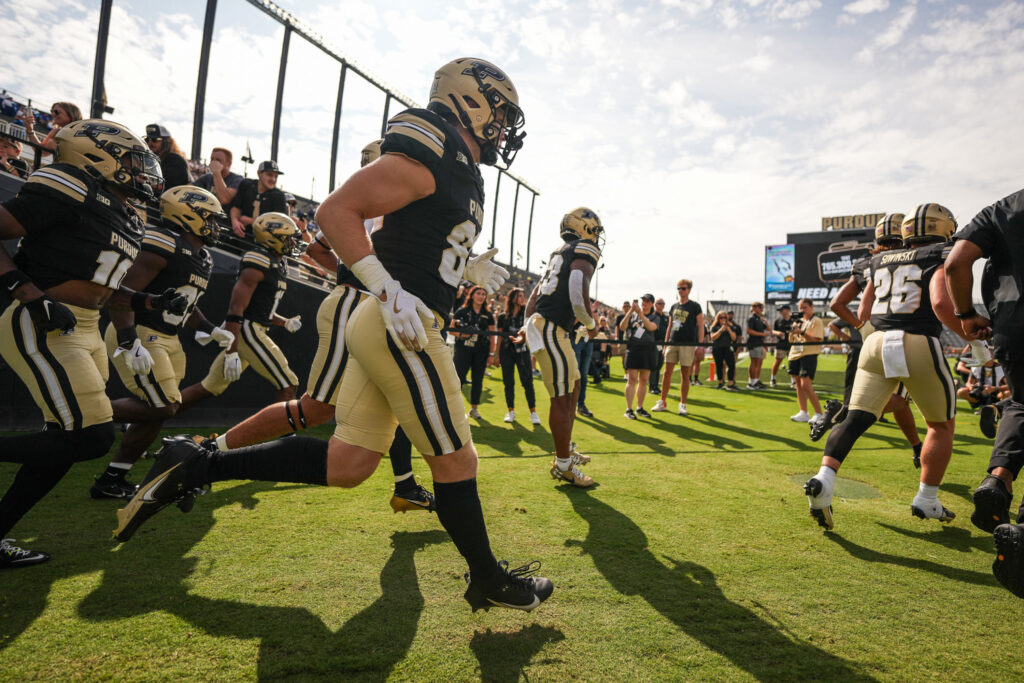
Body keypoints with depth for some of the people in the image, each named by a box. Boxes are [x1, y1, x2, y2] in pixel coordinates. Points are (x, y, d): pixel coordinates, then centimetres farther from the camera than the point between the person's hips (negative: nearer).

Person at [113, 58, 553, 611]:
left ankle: (194, 467, 18)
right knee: (454, 459, 4)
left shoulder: (459, 172, 20)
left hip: (386, 325, 10)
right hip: (401, 326, -10)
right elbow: (335, 211, -16)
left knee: (346, 463, 11)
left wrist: (465, 270, 19)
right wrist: (390, 291, -23)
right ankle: (488, 580, 24)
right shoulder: (427, 158, -12)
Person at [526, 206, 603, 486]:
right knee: (562, 398, -3)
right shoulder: (585, 251, -7)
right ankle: (563, 465, 7)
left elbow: (534, 296, 21)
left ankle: (566, 450, 33)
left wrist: (528, 328, 23)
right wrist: (591, 324, -4)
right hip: (550, 330, -10)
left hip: (538, 325, 10)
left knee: (573, 387, 21)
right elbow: (578, 296, -21)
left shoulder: (559, 254, 20)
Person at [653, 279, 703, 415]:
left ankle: (682, 404, 10)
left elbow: (701, 326, -2)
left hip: (688, 344, -4)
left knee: (685, 375, 1)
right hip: (672, 343, 4)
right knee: (667, 373, 3)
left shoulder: (695, 306, 0)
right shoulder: (674, 306, 14)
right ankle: (662, 402, 10)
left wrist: (700, 345, -11)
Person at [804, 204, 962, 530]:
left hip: (876, 344, 4)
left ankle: (823, 480, -18)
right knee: (942, 425, 16)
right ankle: (927, 500, 20)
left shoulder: (880, 261, 19)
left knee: (855, 420, 2)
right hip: (919, 345, -4)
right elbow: (941, 303, -13)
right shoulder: (940, 257, 4)